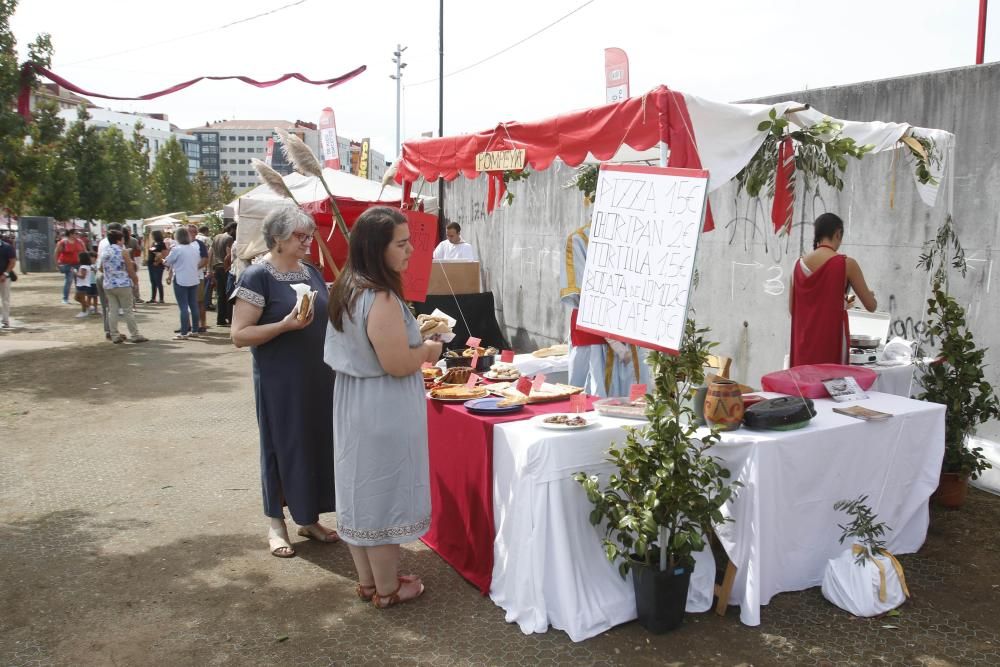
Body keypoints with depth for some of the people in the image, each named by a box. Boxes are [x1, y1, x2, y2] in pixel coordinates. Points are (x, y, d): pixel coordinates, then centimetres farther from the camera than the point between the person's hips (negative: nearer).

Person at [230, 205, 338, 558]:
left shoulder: (312, 272, 9)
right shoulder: (257, 276, -11)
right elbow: (239, 334, -15)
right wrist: (285, 325, -26)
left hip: (319, 376, 6)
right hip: (280, 380, -6)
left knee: (317, 442, 12)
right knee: (282, 445, 5)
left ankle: (308, 518, 28)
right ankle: (276, 523, 22)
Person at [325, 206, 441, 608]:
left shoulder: (347, 288, 6)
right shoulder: (381, 299, -24)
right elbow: (398, 364, -25)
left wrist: (413, 335, 14)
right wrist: (428, 350, -7)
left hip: (352, 402, 9)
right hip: (383, 409, -9)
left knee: (360, 489, 17)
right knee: (384, 494, 4)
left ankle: (367, 580, 32)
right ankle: (388, 589, 20)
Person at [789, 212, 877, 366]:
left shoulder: (799, 264, 4)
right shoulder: (846, 264, -7)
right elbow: (871, 306, -2)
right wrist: (869, 295, 21)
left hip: (803, 341, 4)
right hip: (831, 340, -4)